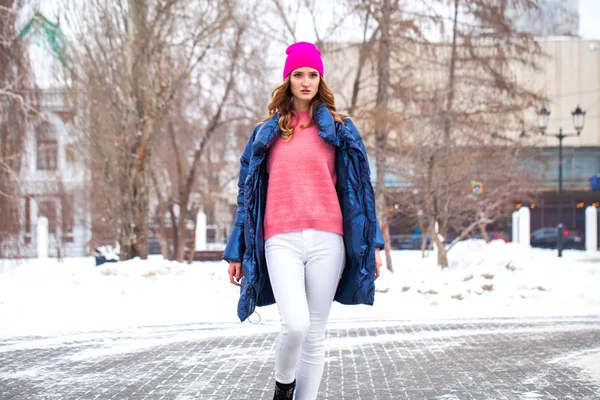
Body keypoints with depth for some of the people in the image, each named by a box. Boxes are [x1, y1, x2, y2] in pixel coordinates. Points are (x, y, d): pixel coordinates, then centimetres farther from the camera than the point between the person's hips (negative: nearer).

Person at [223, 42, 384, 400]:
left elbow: (359, 188, 9)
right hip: (281, 240, 0)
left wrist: (373, 243, 2)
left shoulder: (339, 130, 12)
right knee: (295, 324, -19)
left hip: (326, 239, 1)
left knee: (315, 334, 1)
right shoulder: (266, 134, 15)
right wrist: (237, 252, 14)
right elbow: (248, 194, 16)